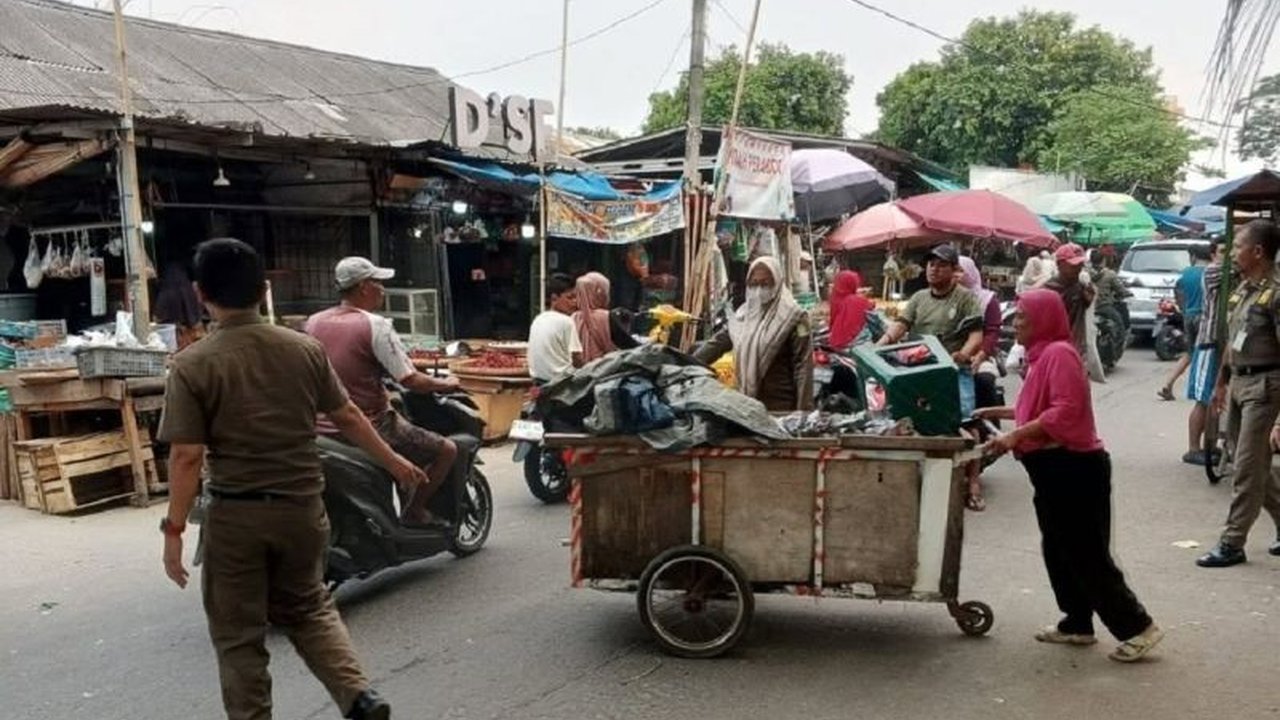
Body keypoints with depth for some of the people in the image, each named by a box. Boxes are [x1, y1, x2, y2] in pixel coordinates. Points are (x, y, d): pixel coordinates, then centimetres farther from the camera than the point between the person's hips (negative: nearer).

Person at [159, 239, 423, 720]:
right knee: (308, 608, 22)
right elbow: (348, 417, 6)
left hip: (235, 516, -3)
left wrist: (174, 528, -6)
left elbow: (186, 456, -14)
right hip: (302, 505, 4)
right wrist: (393, 461, 19)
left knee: (238, 634, 12)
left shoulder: (192, 365, -11)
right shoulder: (305, 348, -1)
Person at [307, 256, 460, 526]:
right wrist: (445, 384, 1)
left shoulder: (313, 322, 5)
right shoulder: (375, 325, -15)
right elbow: (410, 381, -18)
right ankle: (412, 511, 7)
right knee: (447, 450, 2)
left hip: (322, 429, 8)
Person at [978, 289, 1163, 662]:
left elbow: (1065, 410, -25)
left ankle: (1137, 627, 4)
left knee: (1087, 556, -5)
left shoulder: (1060, 353, -16)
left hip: (1073, 469, -11)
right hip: (1055, 470, 11)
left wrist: (1016, 435, -26)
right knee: (1059, 552, 16)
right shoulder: (1043, 354, 15)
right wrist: (1000, 412, 21)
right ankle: (1077, 624, 26)